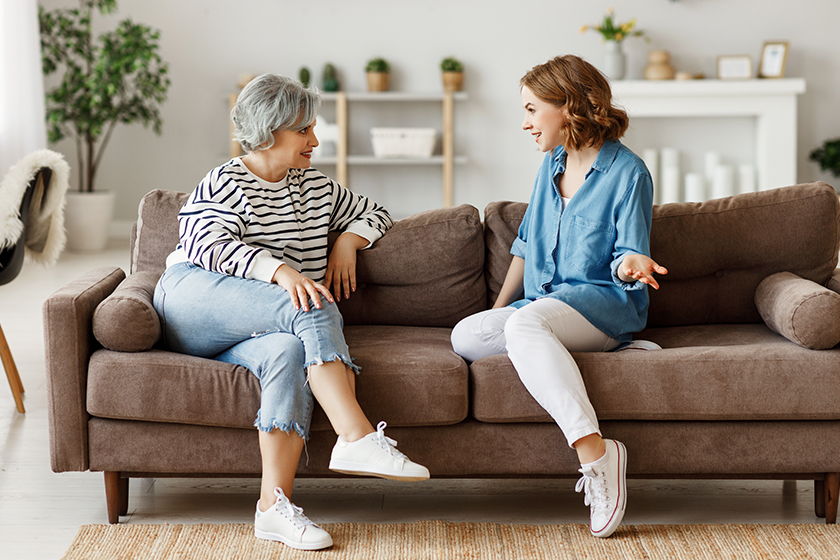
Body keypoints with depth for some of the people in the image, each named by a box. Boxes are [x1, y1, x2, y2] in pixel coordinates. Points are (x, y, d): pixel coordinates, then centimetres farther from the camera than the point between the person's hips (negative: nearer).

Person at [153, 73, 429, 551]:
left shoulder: (316, 187, 23)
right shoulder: (226, 185, 3)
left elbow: (373, 212, 35)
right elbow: (208, 246, -15)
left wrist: (349, 240, 11)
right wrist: (281, 270, -31)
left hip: (251, 334, 5)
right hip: (193, 302, -5)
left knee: (289, 351, -35)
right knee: (317, 311, -31)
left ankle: (275, 503, -46)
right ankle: (358, 436, -43)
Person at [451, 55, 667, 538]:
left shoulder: (628, 172, -5)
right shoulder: (552, 165, 16)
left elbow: (628, 254, -6)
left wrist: (630, 265, -30)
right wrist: (498, 308, 17)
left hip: (603, 301, -7)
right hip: (544, 303, 7)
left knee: (525, 323, -40)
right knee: (466, 336, -23)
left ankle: (596, 451, -45)